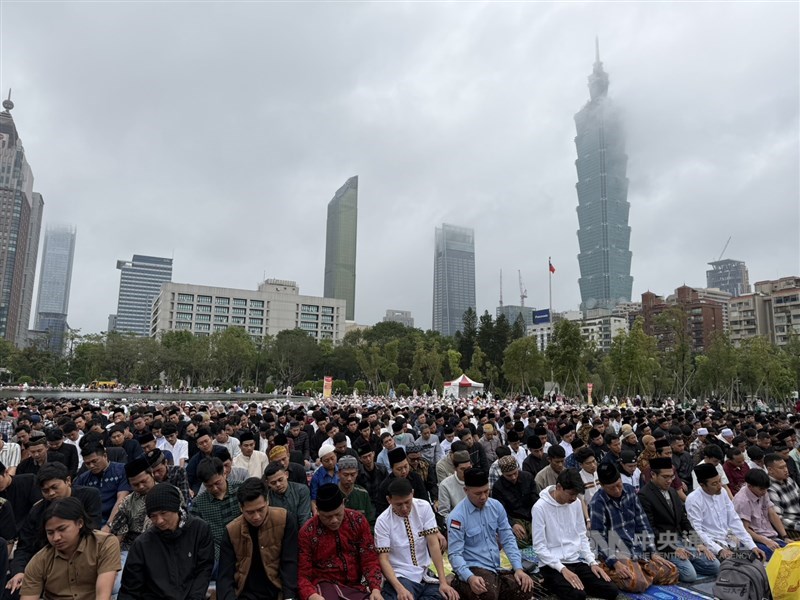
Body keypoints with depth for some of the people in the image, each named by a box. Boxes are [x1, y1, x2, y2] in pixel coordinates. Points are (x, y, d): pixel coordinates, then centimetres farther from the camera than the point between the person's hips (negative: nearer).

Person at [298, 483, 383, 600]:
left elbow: (369, 559, -4)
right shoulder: (307, 532, -10)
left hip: (356, 584, 3)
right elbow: (303, 575, -7)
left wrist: (375, 589, -20)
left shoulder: (358, 521, -5)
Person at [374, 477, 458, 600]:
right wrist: (399, 588, -28)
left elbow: (433, 544, -8)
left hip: (425, 575, 3)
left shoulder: (424, 507, -5)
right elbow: (383, 559, -12)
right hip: (400, 577, -3)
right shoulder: (383, 521, -10)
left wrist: (443, 582, -16)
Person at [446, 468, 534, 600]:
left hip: (496, 568, 6)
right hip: (473, 568, -6)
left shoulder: (496, 506, 2)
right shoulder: (457, 516, -14)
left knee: (525, 589, -20)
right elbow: (455, 553, -15)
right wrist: (470, 577, -31)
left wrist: (518, 568, -6)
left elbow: (508, 539, 7)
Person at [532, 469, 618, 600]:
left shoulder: (576, 503, 5)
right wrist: (562, 569, -21)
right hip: (552, 565, -6)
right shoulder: (540, 507, -15)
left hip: (577, 562, 6)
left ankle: (573, 583, 5)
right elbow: (539, 547, -14)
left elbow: (582, 536, 13)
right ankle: (554, 583, -4)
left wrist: (592, 562, 0)